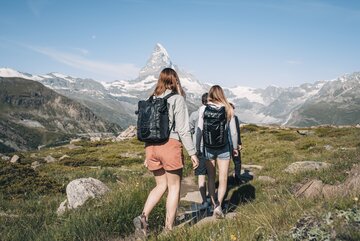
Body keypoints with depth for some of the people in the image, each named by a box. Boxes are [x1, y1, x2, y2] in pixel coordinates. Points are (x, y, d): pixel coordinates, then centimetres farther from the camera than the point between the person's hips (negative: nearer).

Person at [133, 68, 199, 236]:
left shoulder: (152, 100, 12)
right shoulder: (177, 99, -4)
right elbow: (183, 129, -9)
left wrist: (147, 153, 19)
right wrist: (192, 152, -4)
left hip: (152, 146, 5)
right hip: (170, 145, -5)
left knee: (161, 186, 17)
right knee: (174, 187, 9)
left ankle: (143, 217, 1)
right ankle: (169, 228, 13)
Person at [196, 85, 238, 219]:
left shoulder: (203, 109, -6)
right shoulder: (228, 110, -3)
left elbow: (200, 130, -5)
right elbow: (233, 132, 0)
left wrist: (197, 148, 5)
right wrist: (235, 147, 13)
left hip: (208, 147, 1)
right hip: (224, 147, 0)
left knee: (211, 177, 16)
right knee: (223, 179, 7)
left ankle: (213, 204, 21)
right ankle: (218, 205, -7)